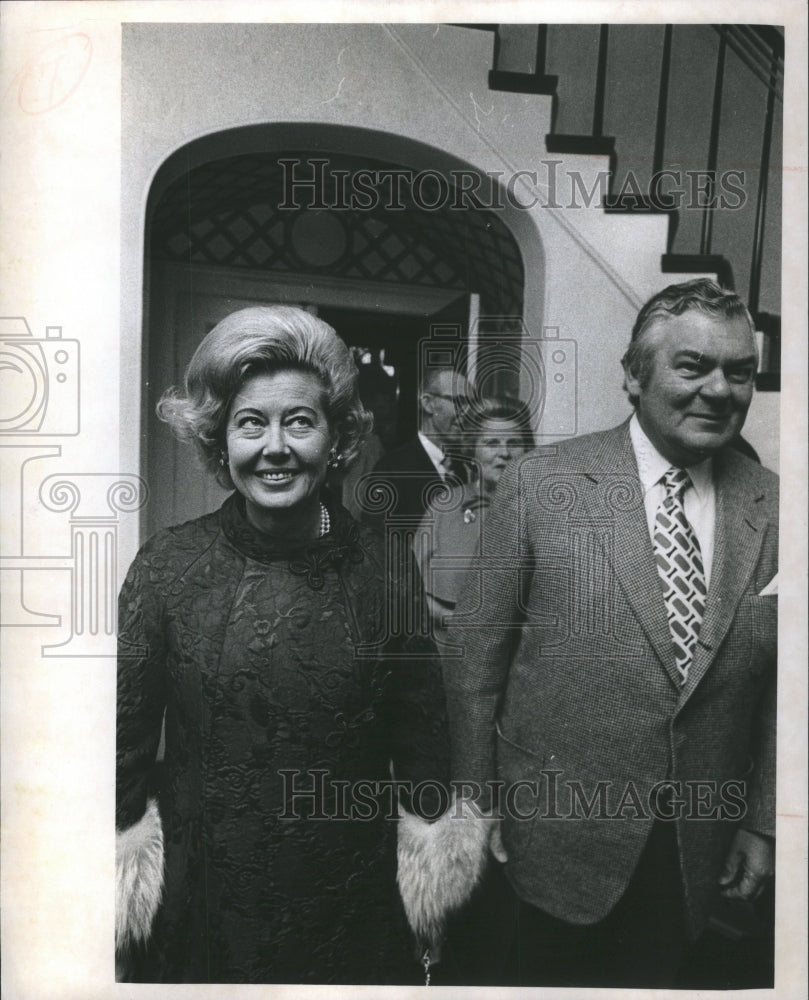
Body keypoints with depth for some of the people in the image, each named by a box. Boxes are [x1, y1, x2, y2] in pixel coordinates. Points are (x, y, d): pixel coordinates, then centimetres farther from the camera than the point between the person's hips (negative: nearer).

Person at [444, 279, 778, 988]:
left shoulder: (772, 508, -3)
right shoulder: (540, 484, -13)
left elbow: (779, 686, 5)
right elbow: (477, 647, -8)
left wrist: (762, 823, 7)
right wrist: (476, 797, -4)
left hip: (695, 853, 3)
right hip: (558, 833, -2)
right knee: (548, 979, 17)